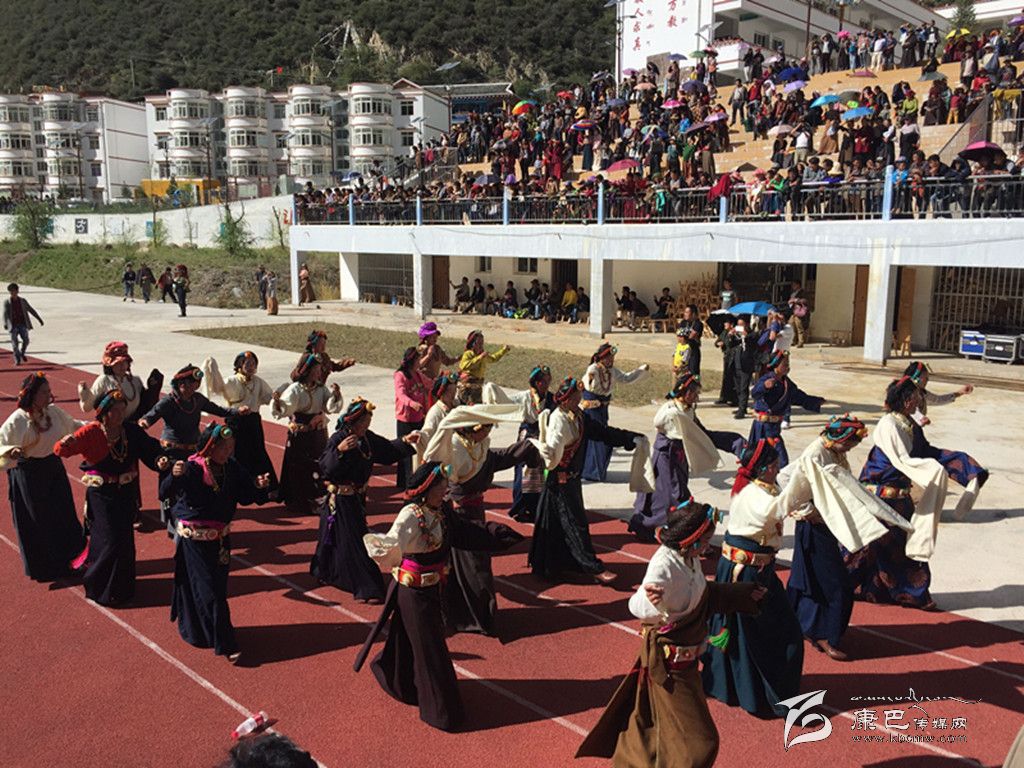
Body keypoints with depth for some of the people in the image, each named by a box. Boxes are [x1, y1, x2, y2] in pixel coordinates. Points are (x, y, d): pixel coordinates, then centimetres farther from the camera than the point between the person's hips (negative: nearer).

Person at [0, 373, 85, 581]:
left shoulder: (53, 411, -4)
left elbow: (71, 425, 14)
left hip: (54, 470, 6)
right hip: (29, 476, -6)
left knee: (63, 517, 15)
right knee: (36, 523, 7)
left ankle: (62, 562, 34)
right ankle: (42, 568, 26)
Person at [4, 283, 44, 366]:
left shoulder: (23, 300, 7)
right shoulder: (6, 302, 0)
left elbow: (31, 310, 13)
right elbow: (5, 313, -11)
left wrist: (39, 319, 12)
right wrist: (5, 324, -26)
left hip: (22, 325, 2)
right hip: (13, 325, -2)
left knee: (26, 341, -7)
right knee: (15, 343, -3)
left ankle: (22, 353, 22)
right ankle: (17, 360, 7)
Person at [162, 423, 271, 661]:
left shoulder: (232, 468, -4)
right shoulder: (192, 467, -19)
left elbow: (247, 496, -1)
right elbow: (165, 492, -28)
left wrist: (259, 486, -22)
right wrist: (174, 475, -48)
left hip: (221, 537, 6)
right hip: (195, 540, -6)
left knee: (218, 586, 16)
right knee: (208, 591, 0)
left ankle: (194, 631, 38)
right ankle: (224, 644, 8)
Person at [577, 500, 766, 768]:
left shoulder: (690, 559, -2)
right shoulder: (664, 565, -30)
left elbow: (703, 595, 17)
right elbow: (638, 608, -37)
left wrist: (742, 595, 25)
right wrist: (650, 600, -60)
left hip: (685, 654, 9)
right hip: (667, 660, -9)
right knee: (696, 740, 1)